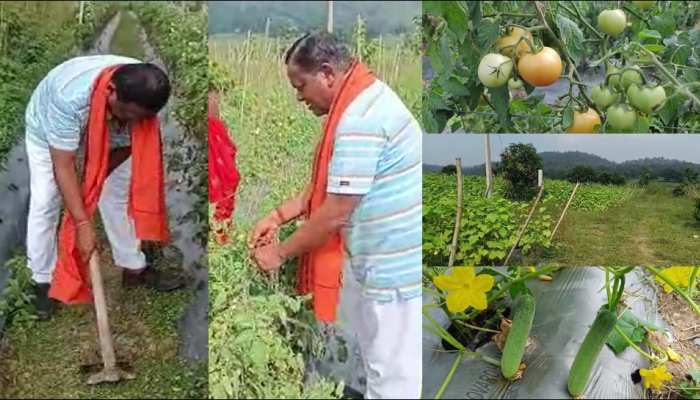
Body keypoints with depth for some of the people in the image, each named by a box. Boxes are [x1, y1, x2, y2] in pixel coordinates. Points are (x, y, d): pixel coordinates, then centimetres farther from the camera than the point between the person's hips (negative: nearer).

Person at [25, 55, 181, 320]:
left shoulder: (142, 93, -32)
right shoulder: (70, 97, -46)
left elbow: (127, 145, -15)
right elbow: (63, 165, -41)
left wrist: (94, 181, -19)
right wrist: (83, 223, -42)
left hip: (105, 136, 4)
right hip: (48, 133, -4)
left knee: (121, 195, 1)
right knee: (44, 205, -8)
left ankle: (134, 269, 15)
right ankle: (43, 281, 9)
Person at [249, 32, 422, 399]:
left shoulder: (359, 120, -25)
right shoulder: (363, 99, 9)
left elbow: (335, 213, -24)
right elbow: (329, 185, 15)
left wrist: (281, 252, -10)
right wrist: (278, 215, 7)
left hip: (394, 266, -10)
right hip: (384, 259, 10)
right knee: (379, 359, 24)